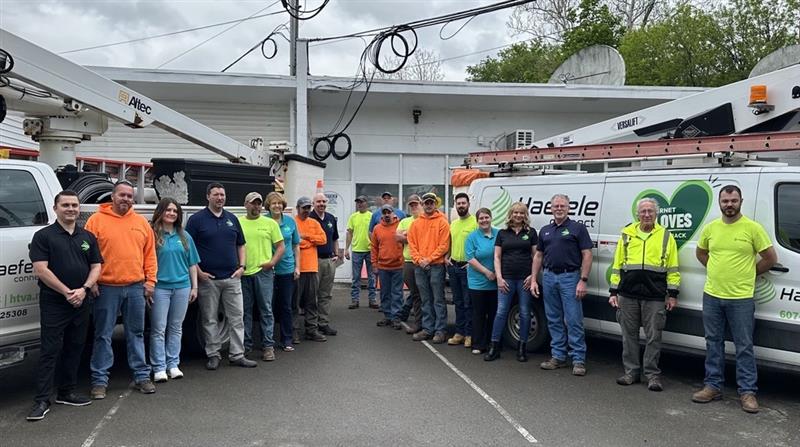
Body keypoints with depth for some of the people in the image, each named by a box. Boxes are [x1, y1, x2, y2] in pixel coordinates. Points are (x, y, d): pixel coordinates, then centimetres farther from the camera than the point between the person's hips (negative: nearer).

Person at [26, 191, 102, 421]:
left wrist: (84, 289, -9)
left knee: (74, 348, 12)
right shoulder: (44, 236, -2)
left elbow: (96, 266, 8)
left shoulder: (88, 237, 12)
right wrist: (67, 292, -15)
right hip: (53, 304, -5)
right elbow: (41, 269, -10)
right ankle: (42, 400, -1)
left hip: (82, 303, 5)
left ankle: (67, 392, 23)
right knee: (50, 350, -5)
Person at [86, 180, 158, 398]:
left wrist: (150, 281, 4)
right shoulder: (97, 220, 0)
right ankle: (100, 380, 13)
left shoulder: (142, 222, 9)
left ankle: (141, 376, 19)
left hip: (136, 287, 3)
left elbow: (150, 254, 10)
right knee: (103, 335, 4)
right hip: (106, 288, -3)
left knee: (136, 333, 11)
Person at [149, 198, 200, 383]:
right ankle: (159, 367, 6)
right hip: (160, 287, -4)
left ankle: (173, 364, 19)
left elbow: (192, 264, 14)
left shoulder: (184, 236, 10)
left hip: (182, 287, 4)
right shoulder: (153, 235, -2)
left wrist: (194, 287, 10)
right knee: (159, 329, -1)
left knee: (176, 328, 10)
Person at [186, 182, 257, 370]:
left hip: (232, 277, 4)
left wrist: (241, 266, 4)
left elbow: (240, 245, 17)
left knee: (237, 318, 4)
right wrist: (198, 271, -10)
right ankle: (213, 355, 16)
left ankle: (237, 355, 12)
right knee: (210, 320, 5)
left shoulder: (232, 219, 11)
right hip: (208, 278, -3)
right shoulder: (197, 219, -2)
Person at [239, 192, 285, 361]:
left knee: (266, 310, 1)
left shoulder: (270, 223, 5)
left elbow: (280, 247, 6)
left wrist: (272, 262, -8)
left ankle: (268, 346, 7)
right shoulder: (237, 222, 6)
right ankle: (246, 344, 22)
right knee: (245, 310, 10)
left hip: (263, 272, -1)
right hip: (243, 272, 1)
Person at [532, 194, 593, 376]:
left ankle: (578, 360, 1)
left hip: (570, 277, -5)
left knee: (573, 320, -5)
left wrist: (583, 280, -13)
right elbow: (538, 256, 17)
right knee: (554, 320, 10)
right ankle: (558, 357, 18)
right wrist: (534, 280, 9)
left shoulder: (577, 228, 0)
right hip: (549, 277, 5)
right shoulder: (545, 230, 15)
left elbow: (587, 255, -5)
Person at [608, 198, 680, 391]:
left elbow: (672, 268, 6)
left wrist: (672, 294, 1)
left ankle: (652, 374, 12)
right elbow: (617, 265, 11)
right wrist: (614, 292, 7)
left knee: (653, 336, 2)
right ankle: (631, 372, 18)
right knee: (629, 335, 8)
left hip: (654, 296, -2)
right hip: (628, 294, 2)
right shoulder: (627, 234, 10)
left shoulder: (666, 236, 6)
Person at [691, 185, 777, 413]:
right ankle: (713, 386, 22)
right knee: (713, 344, 12)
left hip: (741, 299, -4)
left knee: (744, 347, 3)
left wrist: (748, 273, 1)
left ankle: (748, 392, 11)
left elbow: (771, 258, -1)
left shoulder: (753, 228, -6)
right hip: (712, 296, 4)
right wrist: (720, 271, 9)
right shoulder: (710, 228, 5)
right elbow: (701, 253, 20)